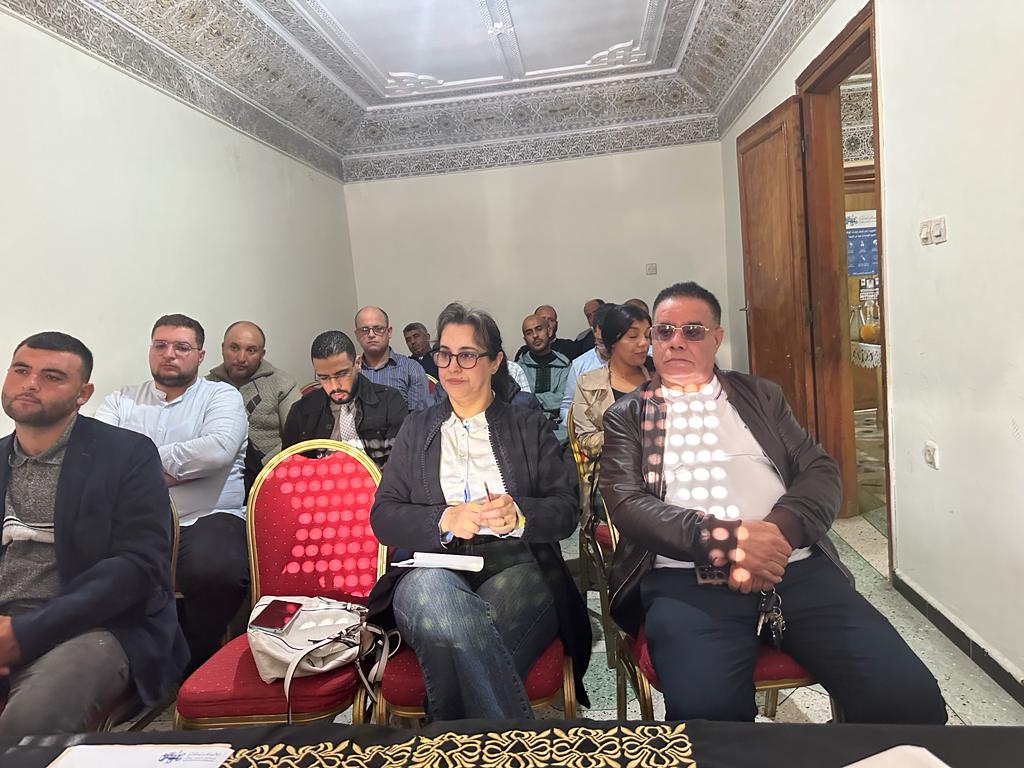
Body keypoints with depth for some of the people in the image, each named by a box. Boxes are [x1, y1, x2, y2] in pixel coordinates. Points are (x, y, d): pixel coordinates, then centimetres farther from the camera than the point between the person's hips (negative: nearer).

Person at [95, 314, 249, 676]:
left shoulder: (221, 396, 10)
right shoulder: (121, 401, 20)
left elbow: (219, 449, -12)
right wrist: (171, 467, -8)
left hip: (206, 520, -3)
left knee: (214, 572, -33)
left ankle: (193, 669, -4)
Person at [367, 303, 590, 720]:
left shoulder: (530, 427, 16)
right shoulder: (416, 428, 19)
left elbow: (565, 512, 7)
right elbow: (383, 517, 9)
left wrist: (518, 515, -16)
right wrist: (445, 520, -12)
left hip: (516, 573, -1)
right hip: (432, 571, 2)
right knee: (431, 589, -37)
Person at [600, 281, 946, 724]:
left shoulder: (761, 396, 19)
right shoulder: (626, 417, 12)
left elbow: (821, 473, 11)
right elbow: (627, 504, -2)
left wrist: (778, 529, -12)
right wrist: (724, 539, -18)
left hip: (797, 568, 3)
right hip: (686, 580, -2)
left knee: (910, 698, -16)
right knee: (705, 711, -31)